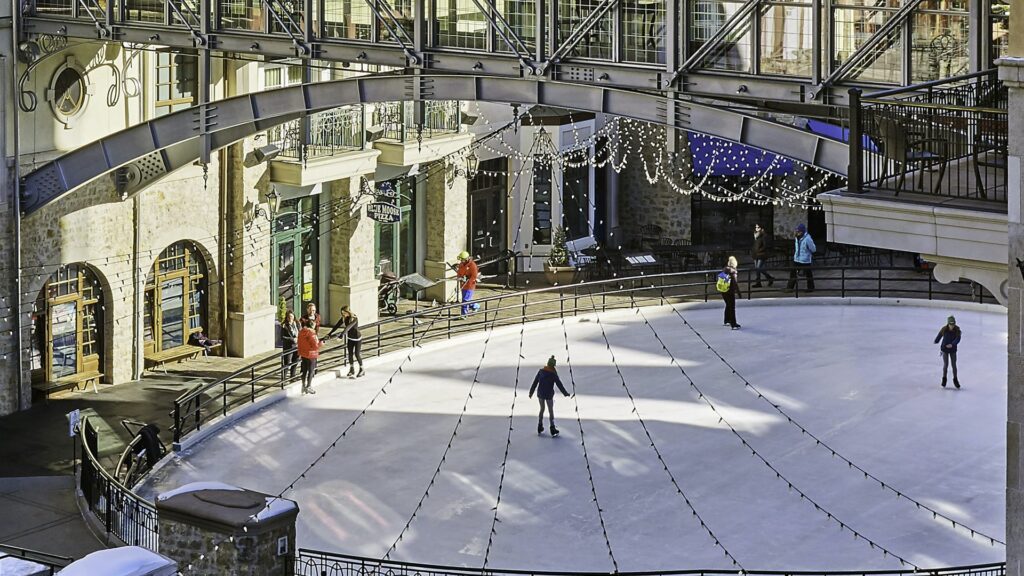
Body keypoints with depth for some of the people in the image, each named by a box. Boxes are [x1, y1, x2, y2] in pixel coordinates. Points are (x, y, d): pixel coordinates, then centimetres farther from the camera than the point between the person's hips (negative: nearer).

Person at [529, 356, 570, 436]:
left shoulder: (541, 371, -4)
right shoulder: (553, 374, -15)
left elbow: (535, 382, 1)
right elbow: (559, 384, -9)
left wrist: (531, 392, 11)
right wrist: (565, 393, 2)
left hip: (540, 394, 4)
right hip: (549, 395, -4)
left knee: (542, 409, 21)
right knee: (551, 411, 9)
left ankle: (540, 428, 25)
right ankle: (553, 429, 12)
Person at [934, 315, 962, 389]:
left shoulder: (957, 330, -14)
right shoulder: (944, 329, -14)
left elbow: (958, 339, -27)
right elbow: (939, 336, 5)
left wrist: (952, 344, -43)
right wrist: (936, 341, 22)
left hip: (953, 349, 1)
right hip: (944, 349, -1)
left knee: (954, 365, 5)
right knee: (945, 364, 0)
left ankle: (955, 379, 22)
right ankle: (944, 378, 19)